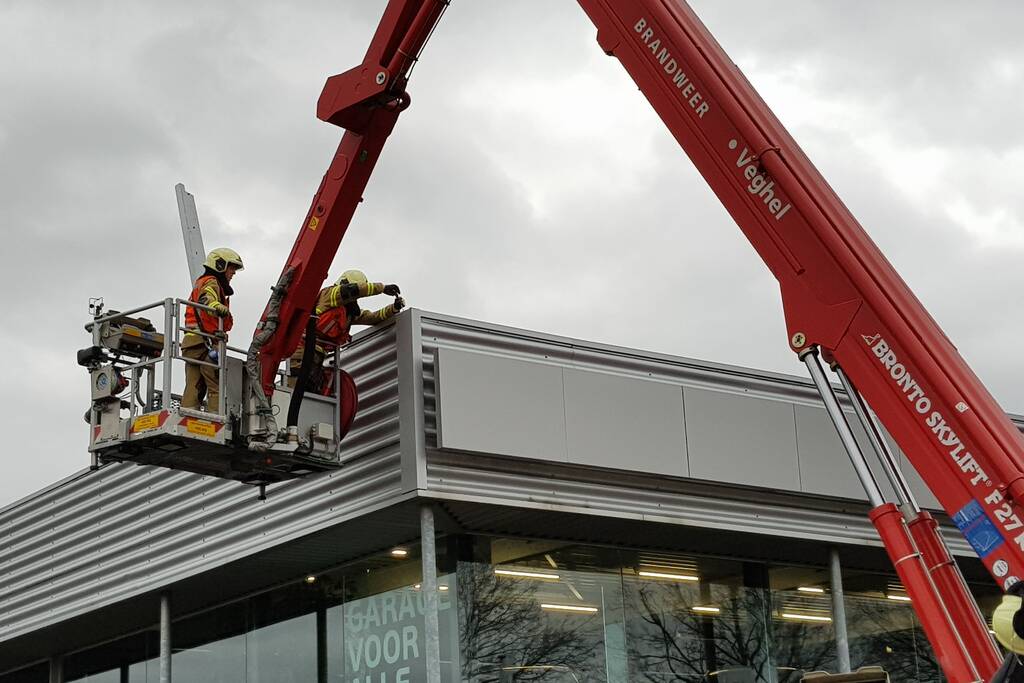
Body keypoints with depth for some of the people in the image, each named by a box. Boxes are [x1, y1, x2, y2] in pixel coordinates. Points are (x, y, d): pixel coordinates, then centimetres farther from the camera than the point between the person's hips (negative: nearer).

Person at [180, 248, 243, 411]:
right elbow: (206, 297, -24)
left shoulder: (199, 283, 31)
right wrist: (216, 306, -47)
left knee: (194, 388, 4)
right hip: (205, 342, -10)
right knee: (217, 387, -12)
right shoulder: (211, 282, -1)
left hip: (191, 345, 10)